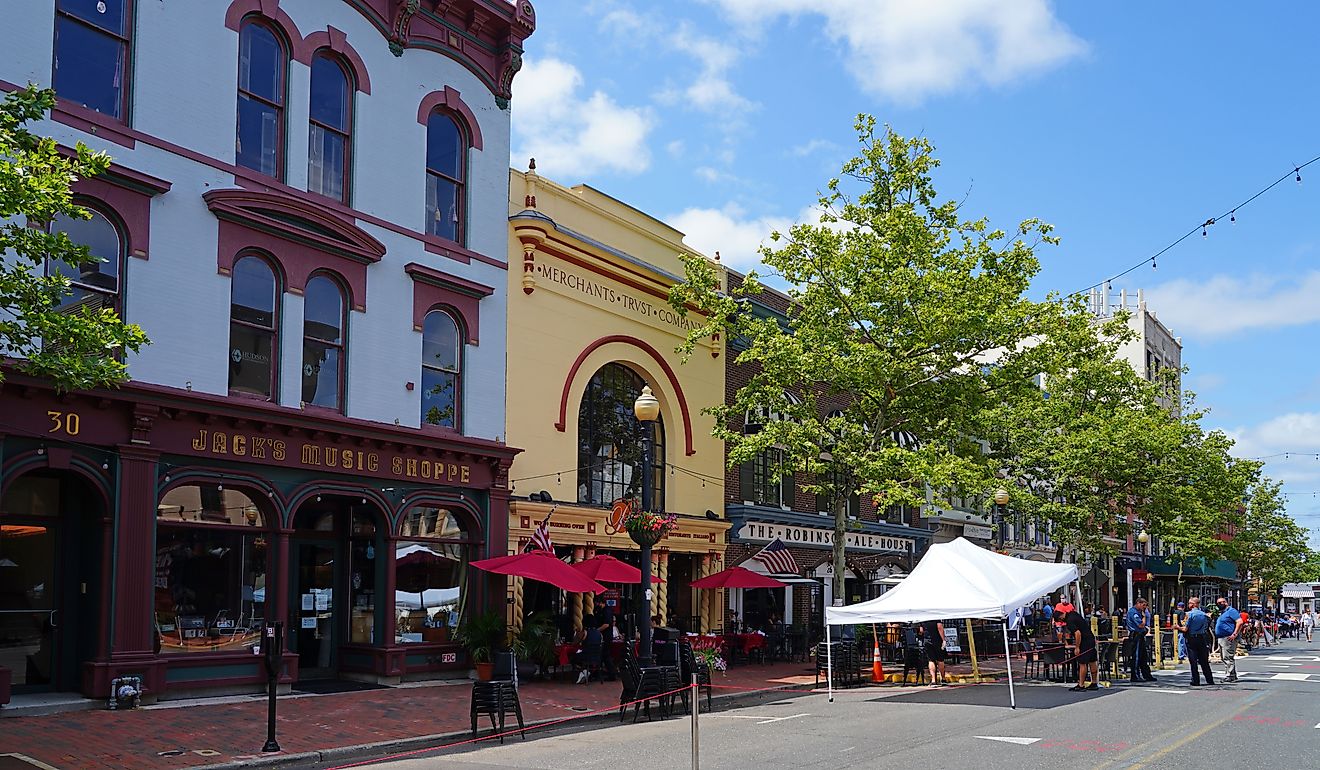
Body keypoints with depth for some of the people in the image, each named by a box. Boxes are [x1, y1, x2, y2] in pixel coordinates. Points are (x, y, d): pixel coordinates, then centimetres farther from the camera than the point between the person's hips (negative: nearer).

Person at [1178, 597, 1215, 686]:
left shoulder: (1189, 614, -12)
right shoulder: (1204, 614, 4)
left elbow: (1185, 629, -14)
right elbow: (1207, 628, 8)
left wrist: (1178, 627, 4)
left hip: (1191, 639, -5)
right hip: (1202, 638, 5)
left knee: (1193, 661, 0)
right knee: (1204, 661, 13)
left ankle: (1196, 681, -1)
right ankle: (1210, 680, 17)